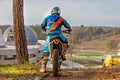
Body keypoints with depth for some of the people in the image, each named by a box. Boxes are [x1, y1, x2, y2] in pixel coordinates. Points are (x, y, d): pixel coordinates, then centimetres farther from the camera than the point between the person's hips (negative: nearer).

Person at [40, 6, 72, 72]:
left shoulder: (48, 18, 16)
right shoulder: (61, 19, 15)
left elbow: (42, 24, 20)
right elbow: (67, 25, 21)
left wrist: (44, 29, 41)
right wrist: (69, 30, 43)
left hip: (49, 36, 1)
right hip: (58, 35, -1)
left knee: (46, 51, 5)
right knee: (65, 42, 31)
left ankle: (43, 67, -1)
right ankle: (62, 55, 15)